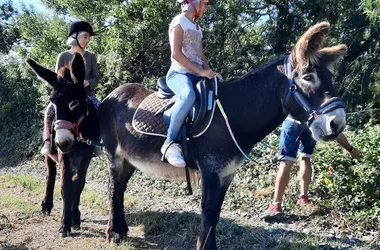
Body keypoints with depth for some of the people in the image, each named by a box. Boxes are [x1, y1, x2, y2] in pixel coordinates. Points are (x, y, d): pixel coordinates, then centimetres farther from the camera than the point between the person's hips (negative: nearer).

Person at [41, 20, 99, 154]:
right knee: (50, 110, -26)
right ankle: (47, 141, -12)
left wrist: (87, 82, -18)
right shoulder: (63, 56, 1)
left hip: (87, 94, 2)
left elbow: (96, 78, 4)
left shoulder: (91, 57, 6)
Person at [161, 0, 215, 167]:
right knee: (188, 95, -39)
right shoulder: (179, 21, -3)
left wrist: (210, 72, 5)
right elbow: (176, 54, -14)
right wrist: (201, 71, -17)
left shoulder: (197, 27, 22)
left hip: (196, 76, 9)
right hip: (179, 73, -9)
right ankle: (170, 143, -33)